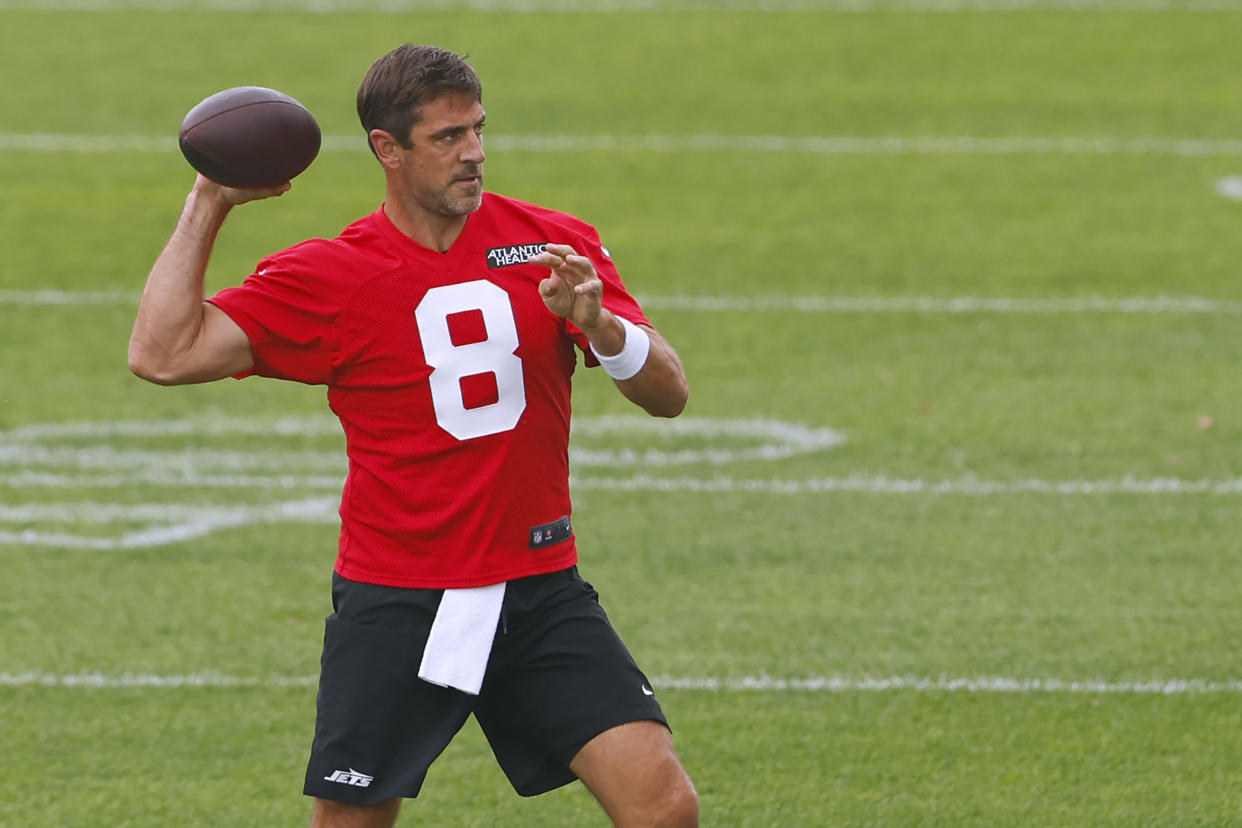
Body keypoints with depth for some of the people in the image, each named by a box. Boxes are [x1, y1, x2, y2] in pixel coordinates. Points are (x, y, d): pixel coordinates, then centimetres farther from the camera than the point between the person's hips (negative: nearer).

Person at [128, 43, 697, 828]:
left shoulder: (556, 245, 2)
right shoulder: (326, 277, -3)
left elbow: (669, 393, -2)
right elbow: (164, 354, -11)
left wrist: (597, 323, -23)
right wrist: (209, 205, -8)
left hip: (540, 590, 1)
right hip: (394, 607, -1)